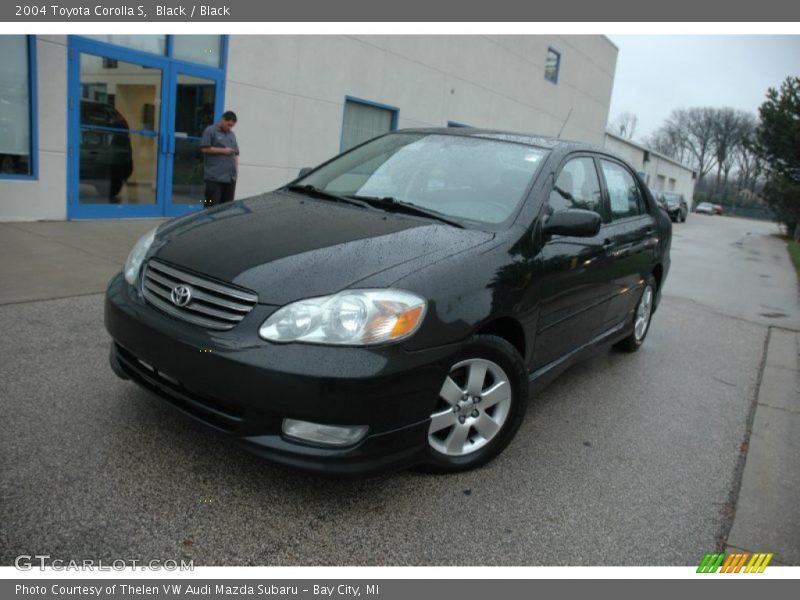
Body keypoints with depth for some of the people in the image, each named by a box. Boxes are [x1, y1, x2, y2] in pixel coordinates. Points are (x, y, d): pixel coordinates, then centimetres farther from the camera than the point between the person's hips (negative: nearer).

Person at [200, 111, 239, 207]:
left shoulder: (232, 134, 22)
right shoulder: (210, 131, 1)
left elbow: (236, 153, 26)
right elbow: (205, 148, -8)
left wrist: (236, 166, 13)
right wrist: (223, 150, -10)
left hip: (230, 176, 6)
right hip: (215, 177, -6)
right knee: (212, 205, -8)